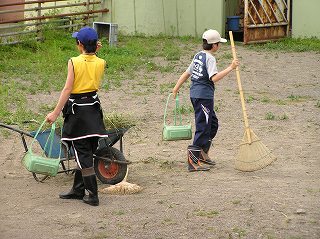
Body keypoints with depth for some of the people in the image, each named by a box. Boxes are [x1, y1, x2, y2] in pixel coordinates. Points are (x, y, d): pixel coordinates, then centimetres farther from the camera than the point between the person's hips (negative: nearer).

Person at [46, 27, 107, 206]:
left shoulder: (74, 62, -13)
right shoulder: (101, 63, -2)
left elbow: (67, 89, -15)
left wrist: (56, 112, -10)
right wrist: (94, 53, 10)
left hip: (77, 110, -5)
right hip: (94, 109, 5)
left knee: (83, 154, -2)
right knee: (86, 153, 15)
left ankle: (93, 195, -4)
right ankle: (78, 190, 27)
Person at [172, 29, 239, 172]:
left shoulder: (198, 56, 14)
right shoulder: (210, 58, -13)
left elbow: (187, 73, 20)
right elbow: (214, 78, -26)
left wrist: (176, 88, 26)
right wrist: (230, 68, -24)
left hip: (195, 94, 10)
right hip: (204, 97, -10)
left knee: (213, 123, 20)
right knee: (203, 128, -7)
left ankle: (202, 153, 25)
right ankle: (193, 162, -8)